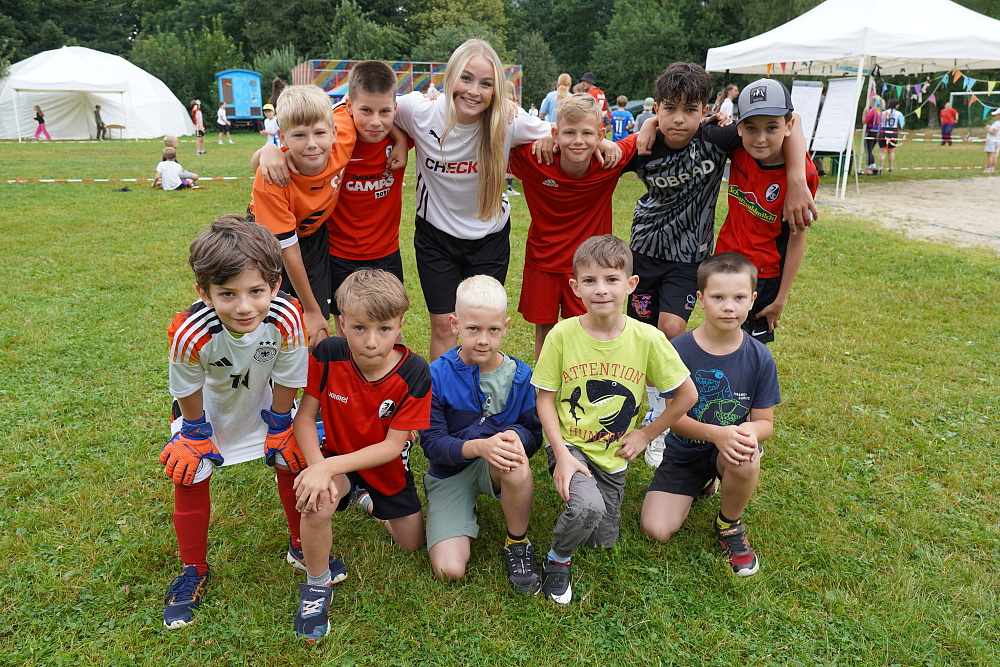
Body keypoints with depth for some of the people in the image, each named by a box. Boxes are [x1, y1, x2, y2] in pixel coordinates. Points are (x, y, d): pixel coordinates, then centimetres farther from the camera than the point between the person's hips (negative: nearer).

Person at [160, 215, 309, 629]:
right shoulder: (190, 334, -40)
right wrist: (197, 436, -6)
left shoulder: (286, 319, -37)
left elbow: (286, 382, -17)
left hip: (263, 399, 2)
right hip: (207, 405, -1)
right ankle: (194, 571, 24)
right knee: (190, 478, 0)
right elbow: (188, 393, -19)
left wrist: (279, 429, -6)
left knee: (294, 462, 3)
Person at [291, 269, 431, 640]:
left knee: (412, 542, 12)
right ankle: (317, 583, -4)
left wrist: (329, 467, -34)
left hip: (387, 466, 1)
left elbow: (392, 446, -25)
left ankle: (370, 501, 41)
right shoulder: (327, 355, -26)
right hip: (337, 456, -1)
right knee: (318, 501, -34)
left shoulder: (414, 376, -29)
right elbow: (304, 415, -17)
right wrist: (318, 466, -33)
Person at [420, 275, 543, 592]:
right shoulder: (437, 376, -15)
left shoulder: (520, 376, -7)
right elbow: (432, 442, -16)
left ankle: (518, 544, -10)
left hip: (497, 468, 1)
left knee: (515, 458, -37)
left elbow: (534, 435, -2)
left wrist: (515, 438, -27)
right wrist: (478, 446, -35)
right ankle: (468, 513, 17)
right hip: (449, 473, -1)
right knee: (449, 570, -17)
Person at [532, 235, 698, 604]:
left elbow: (687, 394, -2)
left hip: (613, 454, 3)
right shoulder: (562, 334, -16)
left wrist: (646, 434, -2)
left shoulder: (647, 338, -14)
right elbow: (545, 399, -9)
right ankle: (557, 560, 2)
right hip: (570, 444, -2)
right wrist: (562, 455, -18)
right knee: (587, 509, -31)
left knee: (602, 542, 11)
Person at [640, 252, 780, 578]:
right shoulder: (678, 350, -17)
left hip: (731, 448, 0)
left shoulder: (760, 358, -12)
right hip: (684, 453, 0)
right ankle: (700, 485, 22)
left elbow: (765, 421, -6)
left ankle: (729, 524, -2)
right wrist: (716, 433, -34)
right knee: (656, 530, -12)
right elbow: (675, 418, -15)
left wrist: (748, 431, -31)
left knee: (747, 458, -37)